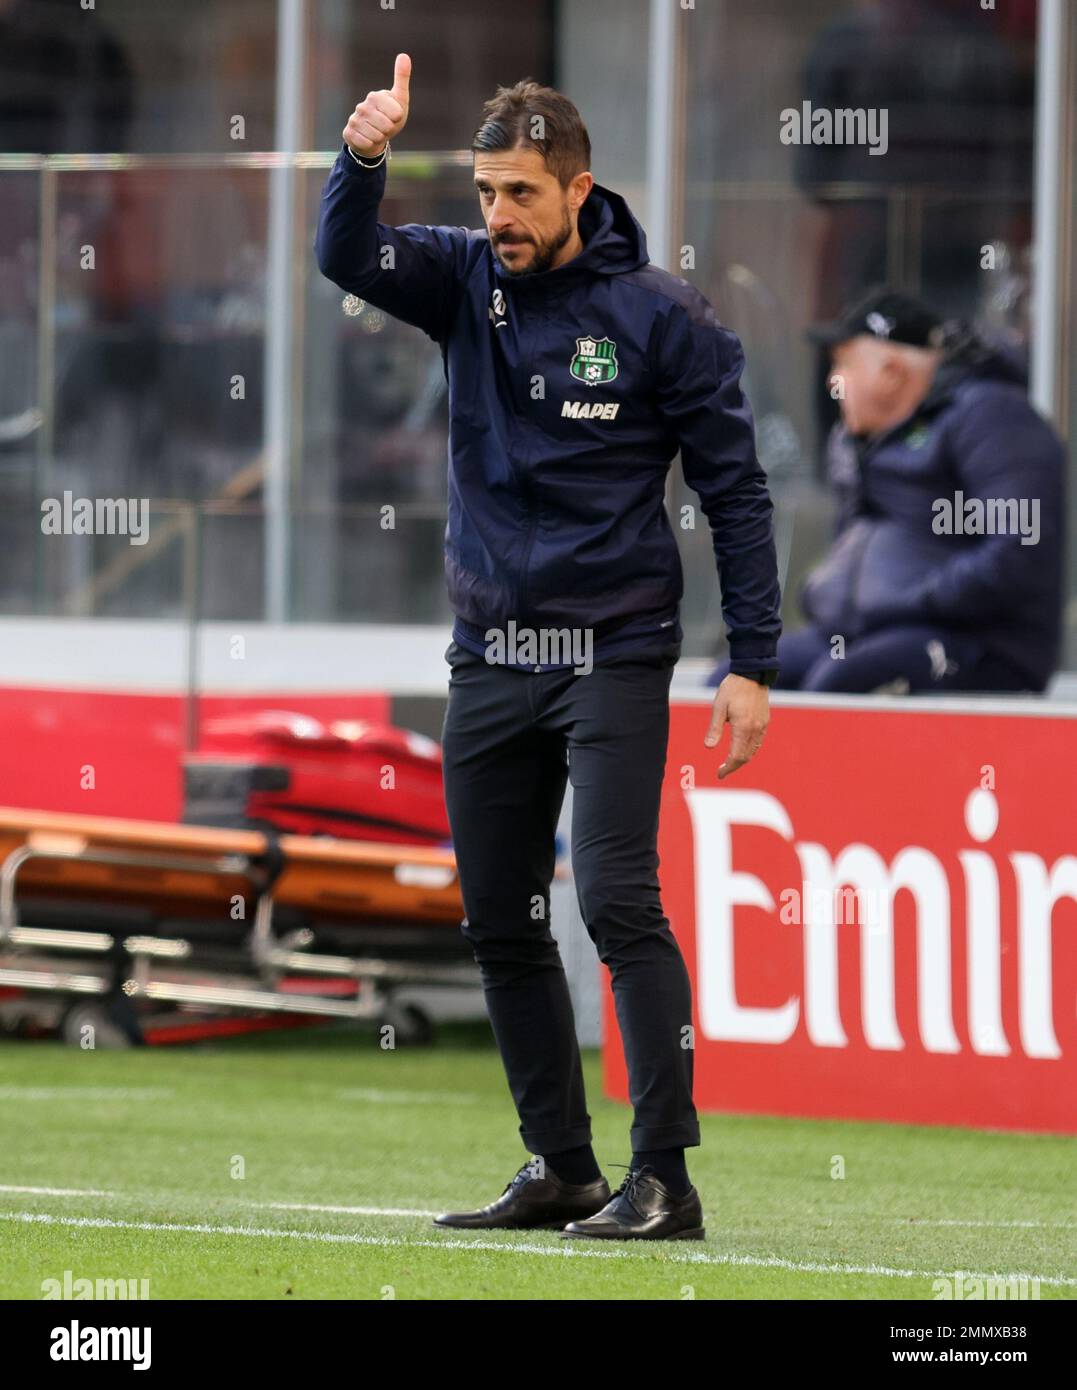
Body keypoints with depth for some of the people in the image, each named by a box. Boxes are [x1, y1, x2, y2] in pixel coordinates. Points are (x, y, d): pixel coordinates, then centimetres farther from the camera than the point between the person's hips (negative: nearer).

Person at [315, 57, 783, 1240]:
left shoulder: (658, 316, -8)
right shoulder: (466, 279, 4)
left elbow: (734, 490, -5)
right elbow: (346, 259, -13)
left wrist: (751, 663, -9)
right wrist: (362, 161, -33)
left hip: (612, 654, -5)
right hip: (489, 654, 5)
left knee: (618, 900, -15)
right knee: (501, 923, 8)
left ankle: (663, 1177, -14)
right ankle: (557, 1168, 17)